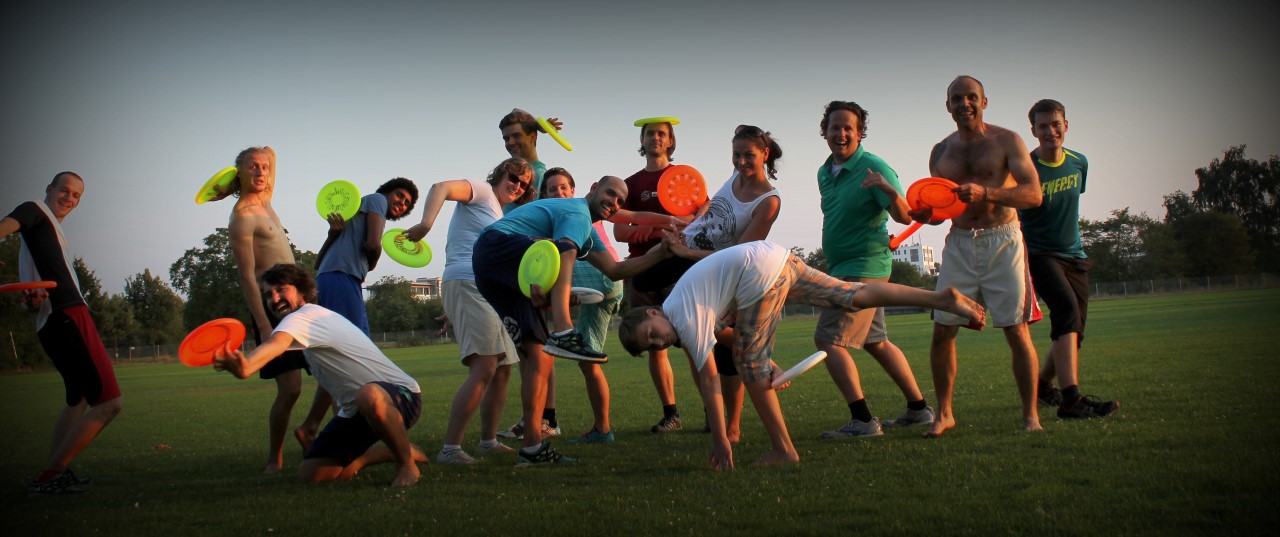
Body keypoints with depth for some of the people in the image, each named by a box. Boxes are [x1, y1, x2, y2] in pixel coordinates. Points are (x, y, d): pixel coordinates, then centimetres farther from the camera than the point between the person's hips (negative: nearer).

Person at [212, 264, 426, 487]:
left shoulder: (304, 316, -17)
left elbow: (276, 343, -41)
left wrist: (247, 367, -60)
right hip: (353, 411, 10)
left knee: (370, 396, -46)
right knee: (311, 474, 0)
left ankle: (406, 464, -19)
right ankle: (394, 451, 17)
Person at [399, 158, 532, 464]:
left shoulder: (499, 215, 27)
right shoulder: (482, 191, 0)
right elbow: (441, 188, -19)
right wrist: (425, 224, -35)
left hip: (489, 290, 10)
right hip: (468, 283, -10)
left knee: (501, 370, 12)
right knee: (484, 368, -19)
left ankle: (488, 440, 22)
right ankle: (449, 449, -20)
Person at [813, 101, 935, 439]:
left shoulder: (873, 168, -14)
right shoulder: (825, 174, 10)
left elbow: (904, 217, -22)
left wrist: (891, 191, -41)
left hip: (864, 267, -9)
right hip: (842, 269, 9)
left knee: (828, 339, -15)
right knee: (875, 342, 16)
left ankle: (862, 420, -14)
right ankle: (918, 409, 26)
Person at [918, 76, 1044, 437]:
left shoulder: (1006, 141, -1)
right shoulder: (941, 152, 12)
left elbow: (1033, 194, -12)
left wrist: (985, 192, -26)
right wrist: (926, 214, -5)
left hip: (1002, 242, -3)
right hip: (959, 244, 4)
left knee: (1016, 331, -3)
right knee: (942, 332, -1)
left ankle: (1031, 414, 8)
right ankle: (944, 413, 11)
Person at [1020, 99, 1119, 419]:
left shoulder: (1079, 163, 5)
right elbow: (1015, 224, -16)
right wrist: (1023, 270, -23)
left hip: (1074, 256, 6)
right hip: (1039, 255, -6)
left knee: (1074, 331, 6)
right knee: (1067, 309, -28)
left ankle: (1042, 384, 31)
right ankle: (1071, 399, -35)